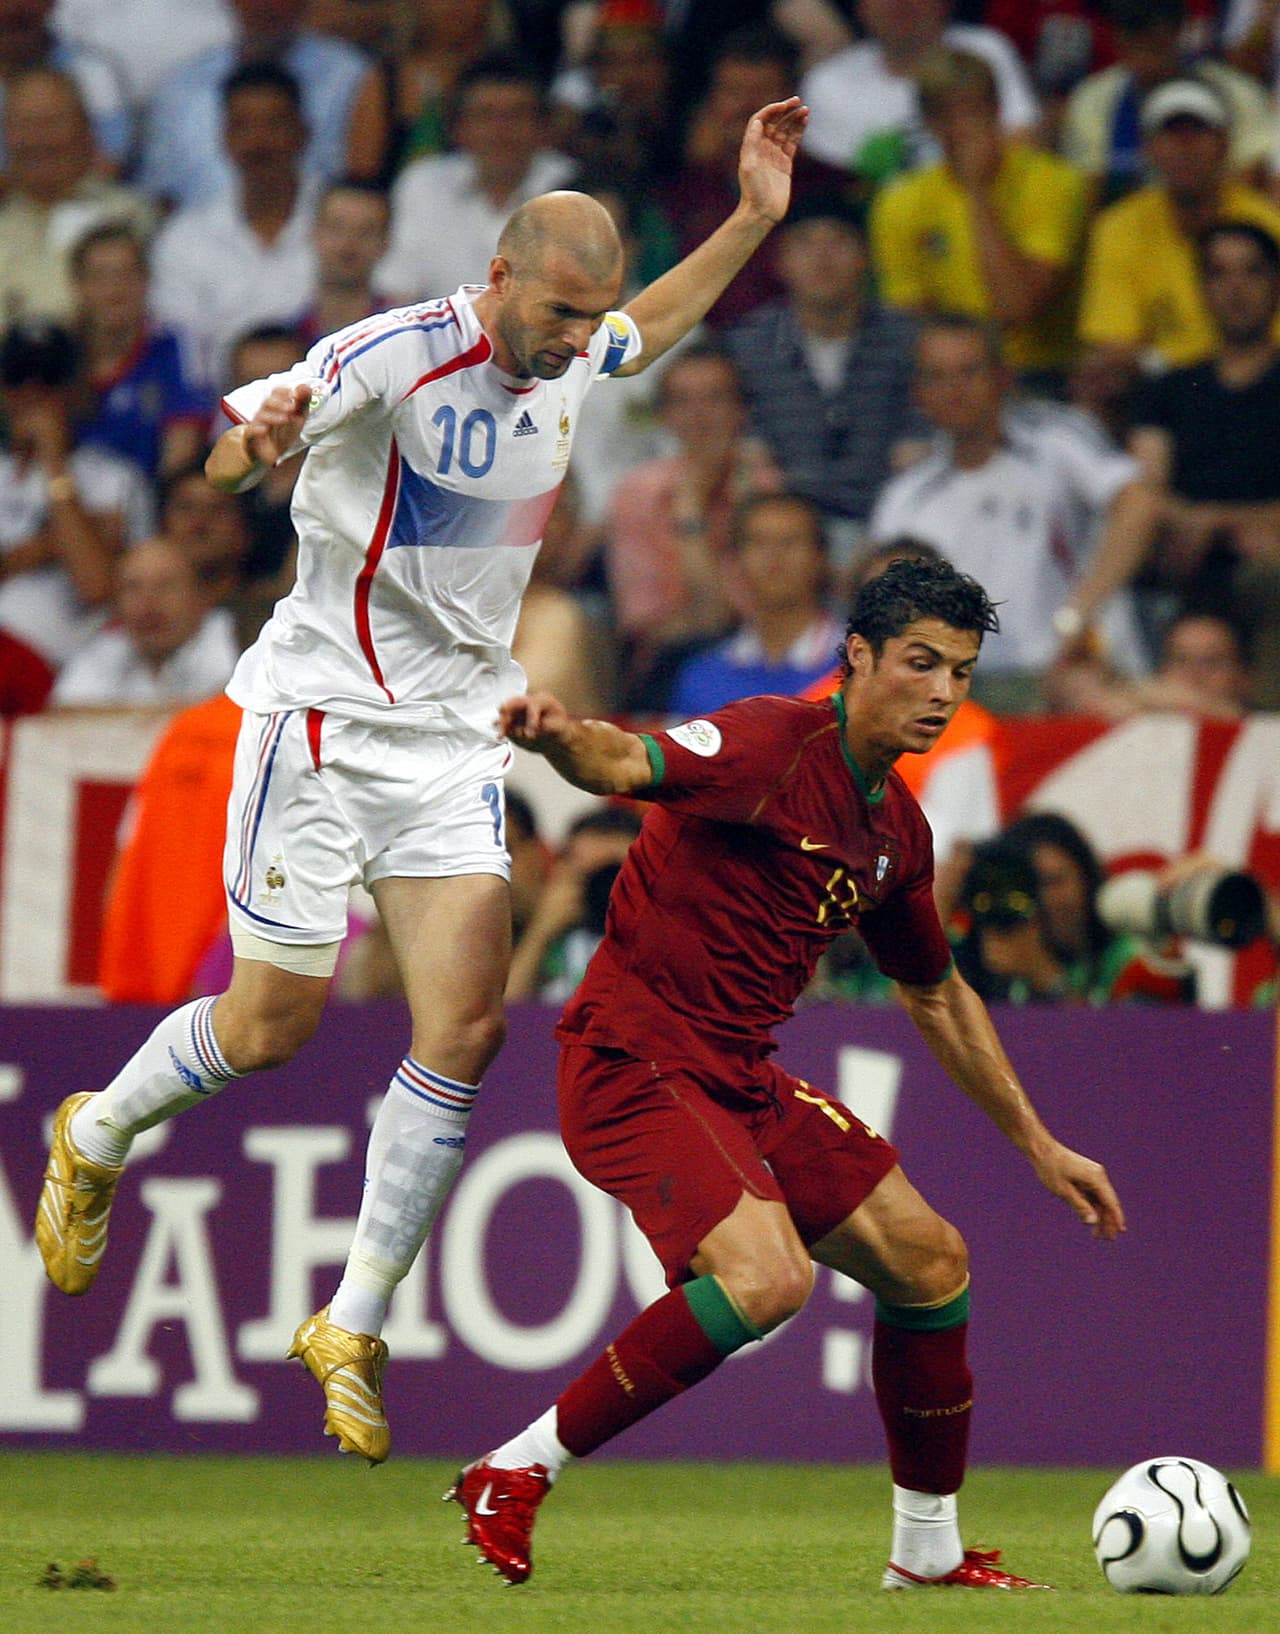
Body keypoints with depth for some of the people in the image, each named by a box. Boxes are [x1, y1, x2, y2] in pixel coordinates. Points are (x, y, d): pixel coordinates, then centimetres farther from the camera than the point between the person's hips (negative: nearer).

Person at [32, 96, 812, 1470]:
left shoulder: (568, 364, 4)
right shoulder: (394, 355, -19)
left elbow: (644, 333, 28)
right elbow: (226, 455, -25)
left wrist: (753, 221, 20)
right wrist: (259, 438, -49)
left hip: (454, 736, 6)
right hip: (323, 720, -6)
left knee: (465, 1028, -8)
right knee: (274, 1023, 0)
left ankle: (352, 1326, 2)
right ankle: (96, 1138, 33)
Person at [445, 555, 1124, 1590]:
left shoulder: (896, 827, 12)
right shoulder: (778, 746, -15)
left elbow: (938, 997, 26)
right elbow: (626, 763, -32)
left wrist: (1038, 1144, 28)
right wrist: (562, 738, -57)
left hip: (741, 1076, 9)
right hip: (633, 1064, -9)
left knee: (929, 1260, 10)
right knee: (769, 1276, -29)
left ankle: (929, 1550, 27)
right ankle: (516, 1474, -18)